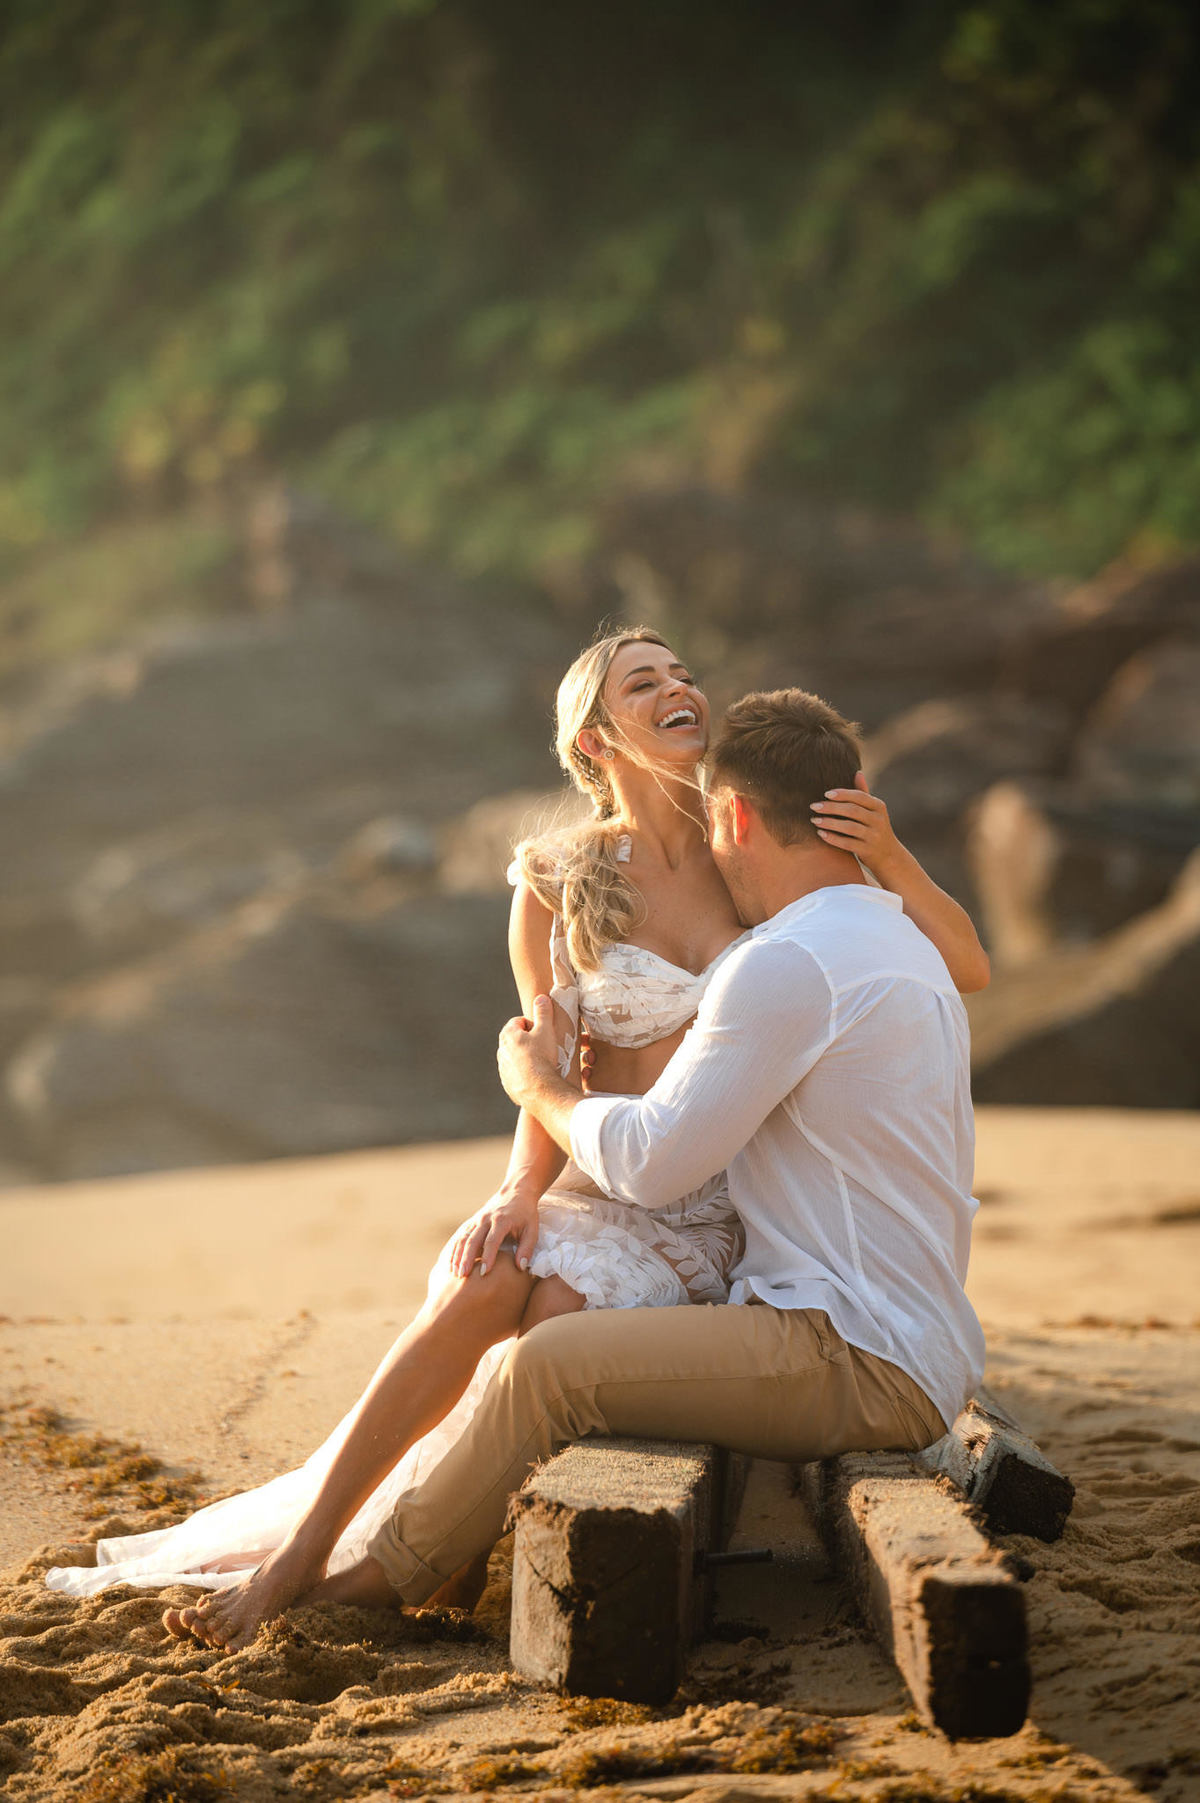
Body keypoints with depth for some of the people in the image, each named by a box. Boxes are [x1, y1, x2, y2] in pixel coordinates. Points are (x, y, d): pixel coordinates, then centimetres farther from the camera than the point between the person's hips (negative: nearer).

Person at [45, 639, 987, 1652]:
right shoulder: (557, 886, 3)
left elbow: (967, 970, -1)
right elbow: (549, 1082, -1)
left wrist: (888, 855, -18)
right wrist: (521, 1191, -22)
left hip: (724, 1212, -1)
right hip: (601, 1185, 1)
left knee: (549, 1318, -31)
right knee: (483, 1285, -32)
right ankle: (291, 1557, -25)